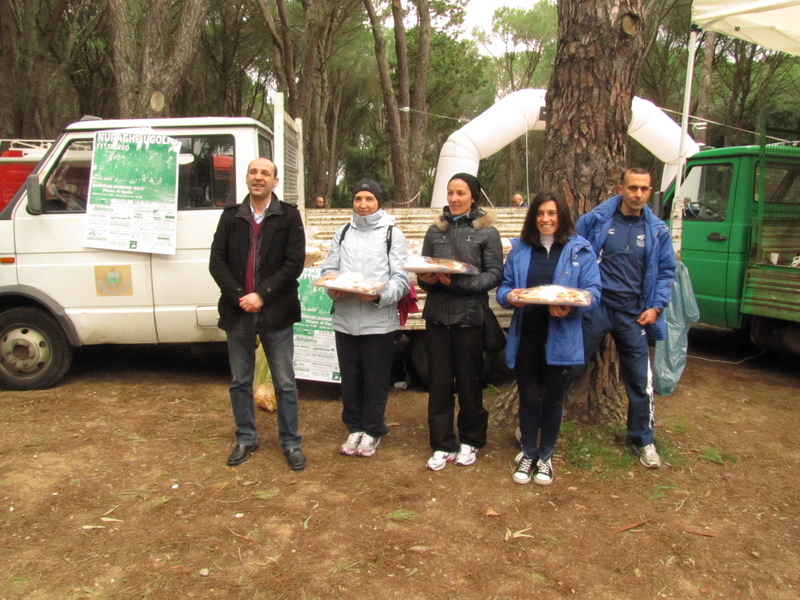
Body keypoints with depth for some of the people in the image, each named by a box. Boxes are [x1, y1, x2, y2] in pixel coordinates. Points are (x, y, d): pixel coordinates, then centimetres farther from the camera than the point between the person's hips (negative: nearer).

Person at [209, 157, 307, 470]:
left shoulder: (289, 216, 0)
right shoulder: (230, 216, 7)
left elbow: (295, 262, -8)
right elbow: (217, 262, 2)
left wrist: (261, 295, -14)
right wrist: (238, 297, -11)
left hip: (275, 312, -2)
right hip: (238, 312, 3)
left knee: (285, 383, 5)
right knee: (240, 381, 13)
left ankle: (290, 442, 19)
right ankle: (245, 439, 29)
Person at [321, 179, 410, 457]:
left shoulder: (393, 234, 0)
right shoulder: (342, 233, 13)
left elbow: (401, 279, -7)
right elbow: (328, 269, 9)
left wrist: (379, 295, -24)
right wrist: (333, 287, -13)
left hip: (379, 320, -3)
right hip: (345, 319, 4)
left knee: (375, 381, 7)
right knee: (350, 378, 13)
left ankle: (372, 430, 24)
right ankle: (354, 427, 29)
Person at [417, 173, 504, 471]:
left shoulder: (487, 232, 1)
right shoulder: (435, 231, 10)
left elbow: (494, 275, -6)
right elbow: (421, 272, 12)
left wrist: (457, 282, -18)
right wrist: (428, 279, -11)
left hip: (470, 318, -3)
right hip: (437, 317, 3)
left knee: (468, 382, 9)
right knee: (439, 383, 7)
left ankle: (470, 441, 28)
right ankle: (443, 445, 20)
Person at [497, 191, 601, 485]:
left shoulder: (580, 250, -1)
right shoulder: (520, 248, 6)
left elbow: (592, 292, -5)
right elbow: (503, 286, 6)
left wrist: (571, 307, -25)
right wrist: (509, 297, -17)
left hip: (560, 338, -1)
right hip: (525, 337, 2)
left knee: (553, 398, 12)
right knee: (528, 397, 11)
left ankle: (545, 455, 30)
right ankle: (528, 453, 30)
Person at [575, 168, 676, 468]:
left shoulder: (657, 231, 4)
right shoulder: (595, 220, -3)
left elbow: (666, 272, 11)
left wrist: (656, 306, -1)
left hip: (632, 314, 2)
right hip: (593, 308, -2)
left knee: (640, 380, 8)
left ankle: (643, 440, 26)